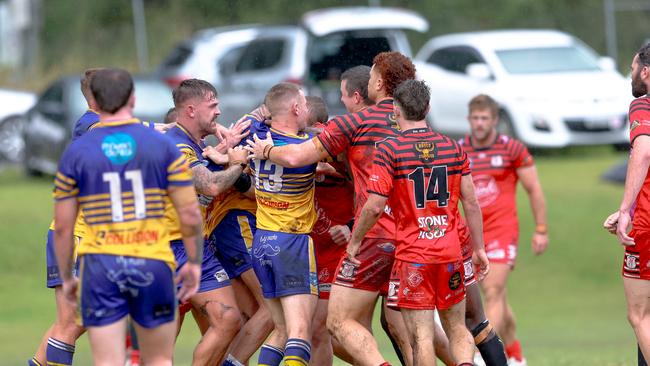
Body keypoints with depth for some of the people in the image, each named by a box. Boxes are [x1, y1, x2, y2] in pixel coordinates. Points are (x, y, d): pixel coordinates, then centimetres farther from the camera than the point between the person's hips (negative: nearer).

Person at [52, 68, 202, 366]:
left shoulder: (76, 153, 1)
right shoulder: (162, 146, 1)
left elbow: (62, 226, 3)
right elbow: (190, 215, -1)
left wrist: (66, 278, 15)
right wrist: (194, 263, 12)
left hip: (100, 265, 0)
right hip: (153, 263, 0)